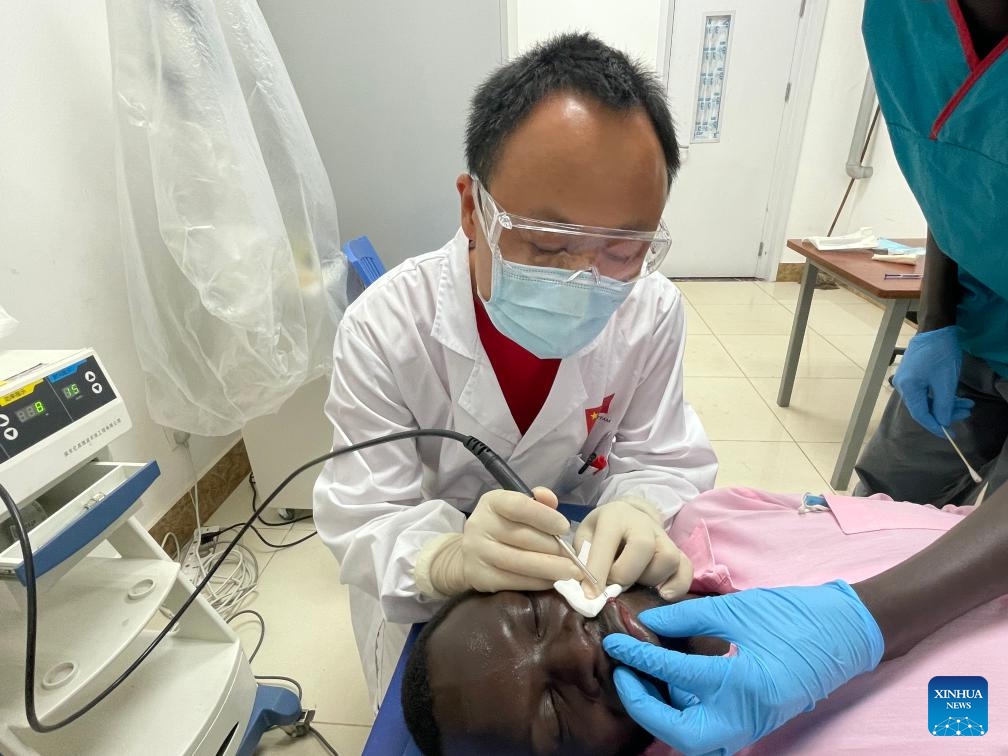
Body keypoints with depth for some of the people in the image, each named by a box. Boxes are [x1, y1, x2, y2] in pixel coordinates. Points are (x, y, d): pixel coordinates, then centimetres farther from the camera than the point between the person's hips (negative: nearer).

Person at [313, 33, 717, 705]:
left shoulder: (652, 313, -17)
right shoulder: (383, 329, -26)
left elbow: (659, 460, -10)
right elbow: (363, 519, -23)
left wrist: (636, 511, -33)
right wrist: (447, 560, -45)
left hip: (578, 568, 3)